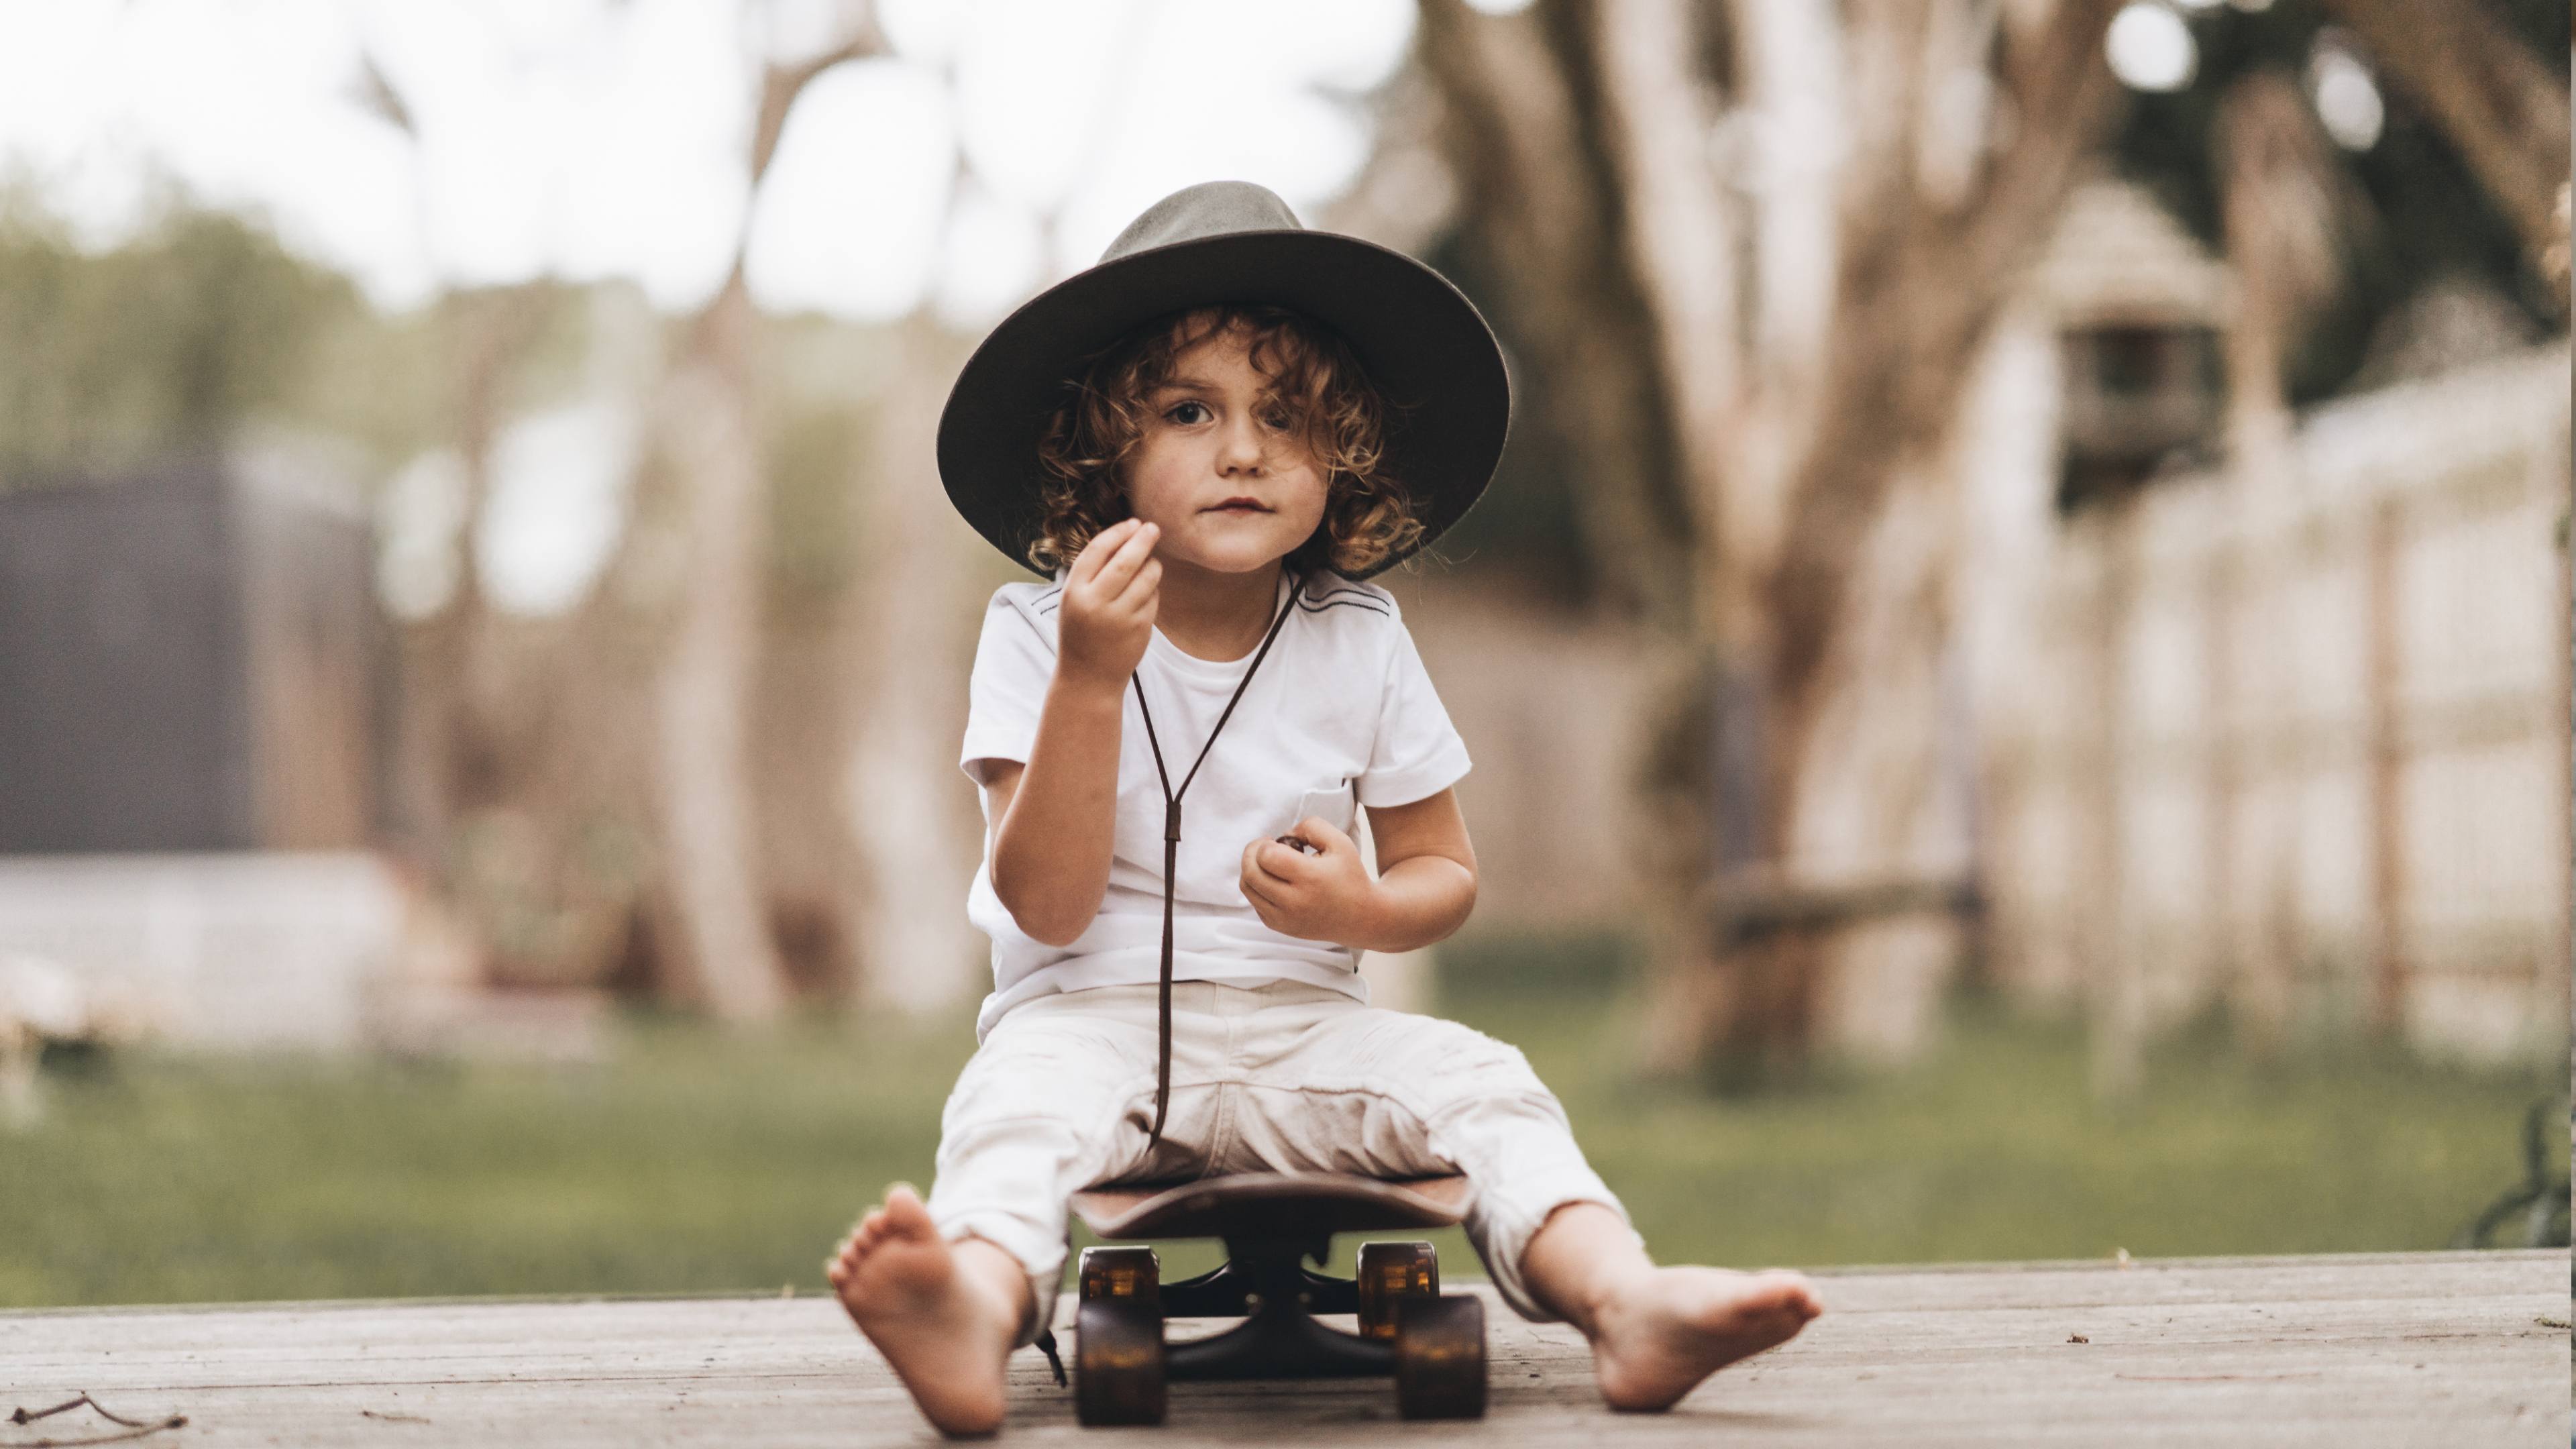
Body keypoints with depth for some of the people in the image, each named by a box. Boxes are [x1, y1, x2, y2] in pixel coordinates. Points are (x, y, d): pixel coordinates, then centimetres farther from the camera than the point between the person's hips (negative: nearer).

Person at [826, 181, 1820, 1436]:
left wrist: (1361, 910, -12)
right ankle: (976, 1308, -64)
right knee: (1016, 1102, -34)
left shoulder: (1361, 644, 4)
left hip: (1297, 1026, 3)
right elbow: (1048, 907, -11)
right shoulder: (1035, 631, -4)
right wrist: (1090, 679, -22)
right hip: (1088, 1015, -3)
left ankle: (1624, 1299, -44)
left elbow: (1444, 872, 13)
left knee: (1480, 1083, -22)